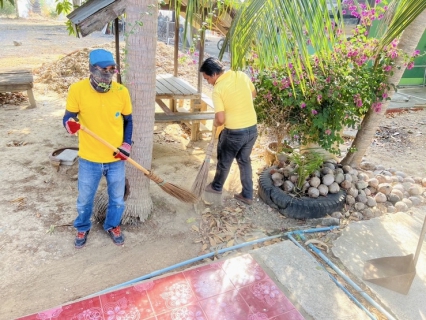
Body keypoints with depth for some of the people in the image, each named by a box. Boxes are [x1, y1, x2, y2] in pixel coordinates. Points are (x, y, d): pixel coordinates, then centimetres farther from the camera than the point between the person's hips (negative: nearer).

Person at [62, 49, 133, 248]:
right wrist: (69, 124, -28)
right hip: (89, 159, -1)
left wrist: (127, 144, -7)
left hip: (116, 159, 1)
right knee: (84, 199, 18)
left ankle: (112, 226, 46)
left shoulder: (121, 91, -8)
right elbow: (68, 117, -4)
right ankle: (82, 228, 46)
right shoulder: (77, 90, -13)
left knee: (117, 198, 18)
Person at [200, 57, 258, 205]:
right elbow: (253, 94, 17)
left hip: (234, 132, -6)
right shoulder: (242, 75, 0)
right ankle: (247, 195, 27)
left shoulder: (217, 90, -16)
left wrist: (215, 123, 3)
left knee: (224, 161, 18)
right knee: (244, 161, 21)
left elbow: (221, 119, -19)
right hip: (252, 128, 6)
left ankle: (217, 186, 41)